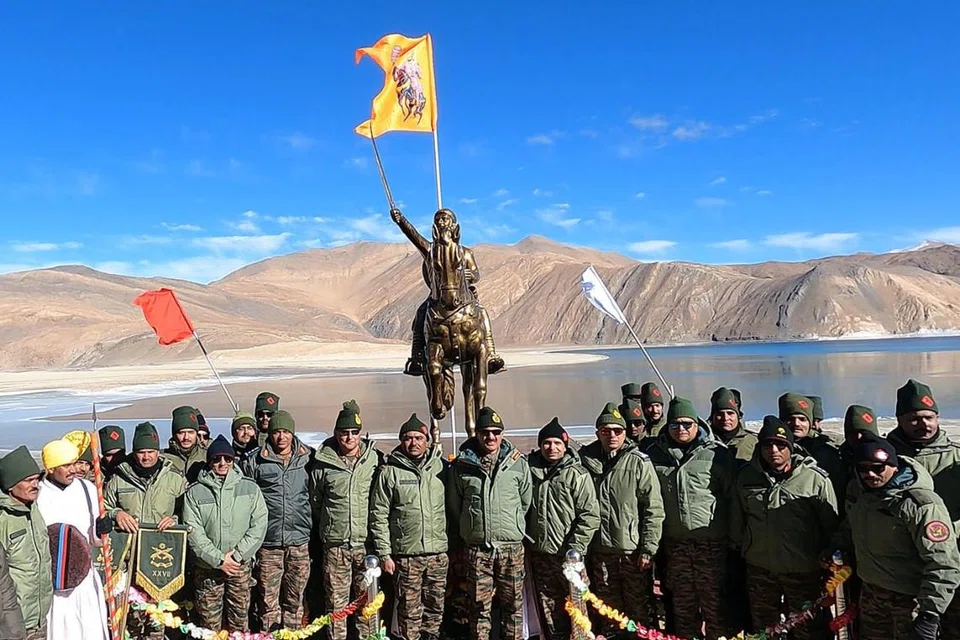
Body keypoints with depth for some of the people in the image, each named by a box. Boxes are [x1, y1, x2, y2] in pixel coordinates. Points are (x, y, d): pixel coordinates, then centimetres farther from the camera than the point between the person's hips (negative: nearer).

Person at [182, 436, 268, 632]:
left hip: (241, 566, 0)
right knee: (210, 624, 8)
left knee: (239, 622, 7)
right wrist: (218, 559, -14)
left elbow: (259, 525, -4)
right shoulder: (194, 492, -2)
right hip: (207, 567, 0)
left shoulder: (250, 488, 0)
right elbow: (193, 531, -7)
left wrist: (237, 554, -13)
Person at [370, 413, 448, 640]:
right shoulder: (389, 472, -3)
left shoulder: (442, 467, 4)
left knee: (435, 608, 14)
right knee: (410, 611, 6)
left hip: (439, 553, 2)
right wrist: (384, 553, -6)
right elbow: (379, 516, -3)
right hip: (406, 555, -2)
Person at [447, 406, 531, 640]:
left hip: (511, 547, 0)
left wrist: (513, 527, 11)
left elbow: (526, 502, 9)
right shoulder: (461, 465, 1)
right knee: (480, 606, 8)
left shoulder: (518, 463, 1)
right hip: (477, 548, 0)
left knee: (513, 604, 9)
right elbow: (453, 506, 11)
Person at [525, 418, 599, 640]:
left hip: (568, 555, -4)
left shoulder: (577, 474, -9)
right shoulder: (531, 470, 4)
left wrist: (575, 549, -15)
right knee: (548, 610, 14)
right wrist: (525, 542, 10)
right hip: (539, 554, 4)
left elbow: (590, 515, -11)